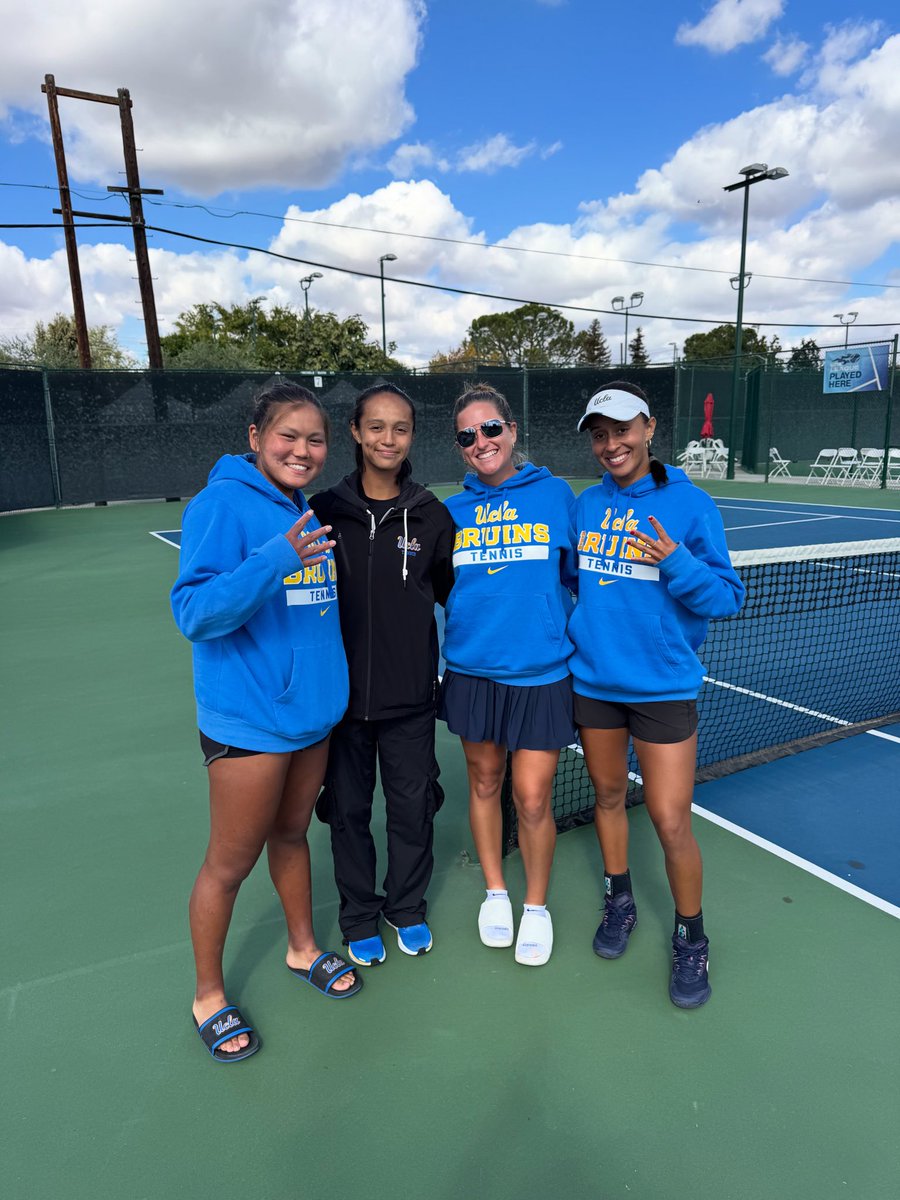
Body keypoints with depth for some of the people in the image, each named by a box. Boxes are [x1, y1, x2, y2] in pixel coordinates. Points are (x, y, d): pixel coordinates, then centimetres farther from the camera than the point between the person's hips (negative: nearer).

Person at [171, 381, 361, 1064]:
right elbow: (195, 612, -24)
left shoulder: (309, 514, 7)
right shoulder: (222, 505, -15)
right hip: (248, 719, -6)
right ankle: (209, 997, 31)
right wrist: (275, 561, -34)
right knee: (231, 862, 8)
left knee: (291, 833, 23)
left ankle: (303, 948, 44)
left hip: (312, 708, 7)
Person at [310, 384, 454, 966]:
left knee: (413, 806, 13)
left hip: (410, 697, 1)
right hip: (341, 693, 0)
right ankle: (359, 916, 36)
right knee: (348, 809, 13)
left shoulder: (431, 515, -1)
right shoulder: (326, 511, -3)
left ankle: (408, 907, 38)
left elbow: (453, 591, 10)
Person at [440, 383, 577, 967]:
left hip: (541, 673, -2)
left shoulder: (556, 495, 0)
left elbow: (581, 576, 6)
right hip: (472, 671, 3)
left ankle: (537, 905, 29)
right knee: (484, 782, 15)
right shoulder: (452, 512, 6)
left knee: (532, 798, 2)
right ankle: (496, 892, 39)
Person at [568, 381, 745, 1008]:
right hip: (592, 680, 4)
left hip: (663, 685, -4)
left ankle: (691, 939, 25)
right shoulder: (586, 503, 4)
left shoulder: (690, 505, -9)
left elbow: (728, 597, -10)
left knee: (671, 822, -1)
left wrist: (677, 562, -25)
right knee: (608, 794, 18)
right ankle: (620, 902, 42)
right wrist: (575, 628, 2)